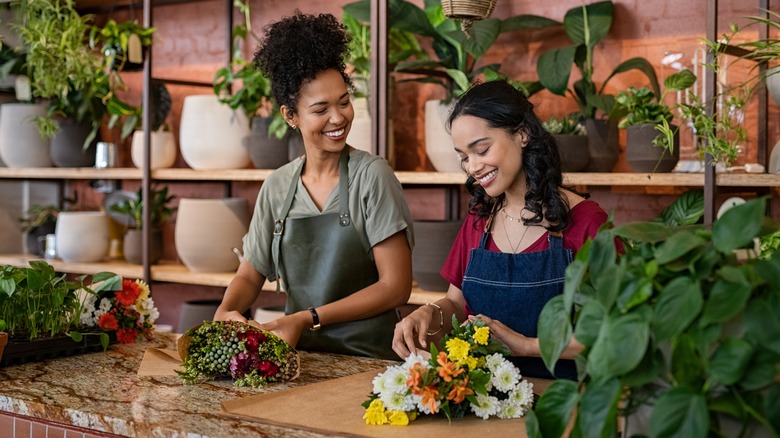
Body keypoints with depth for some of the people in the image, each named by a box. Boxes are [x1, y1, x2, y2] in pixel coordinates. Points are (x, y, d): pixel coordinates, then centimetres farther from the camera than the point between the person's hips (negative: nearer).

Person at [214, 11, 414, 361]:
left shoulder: (371, 175, -6)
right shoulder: (277, 186, 5)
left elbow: (396, 286, -9)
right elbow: (250, 274, 14)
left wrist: (308, 319, -13)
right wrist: (225, 312, -8)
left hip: (367, 356, -3)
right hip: (299, 354, 4)